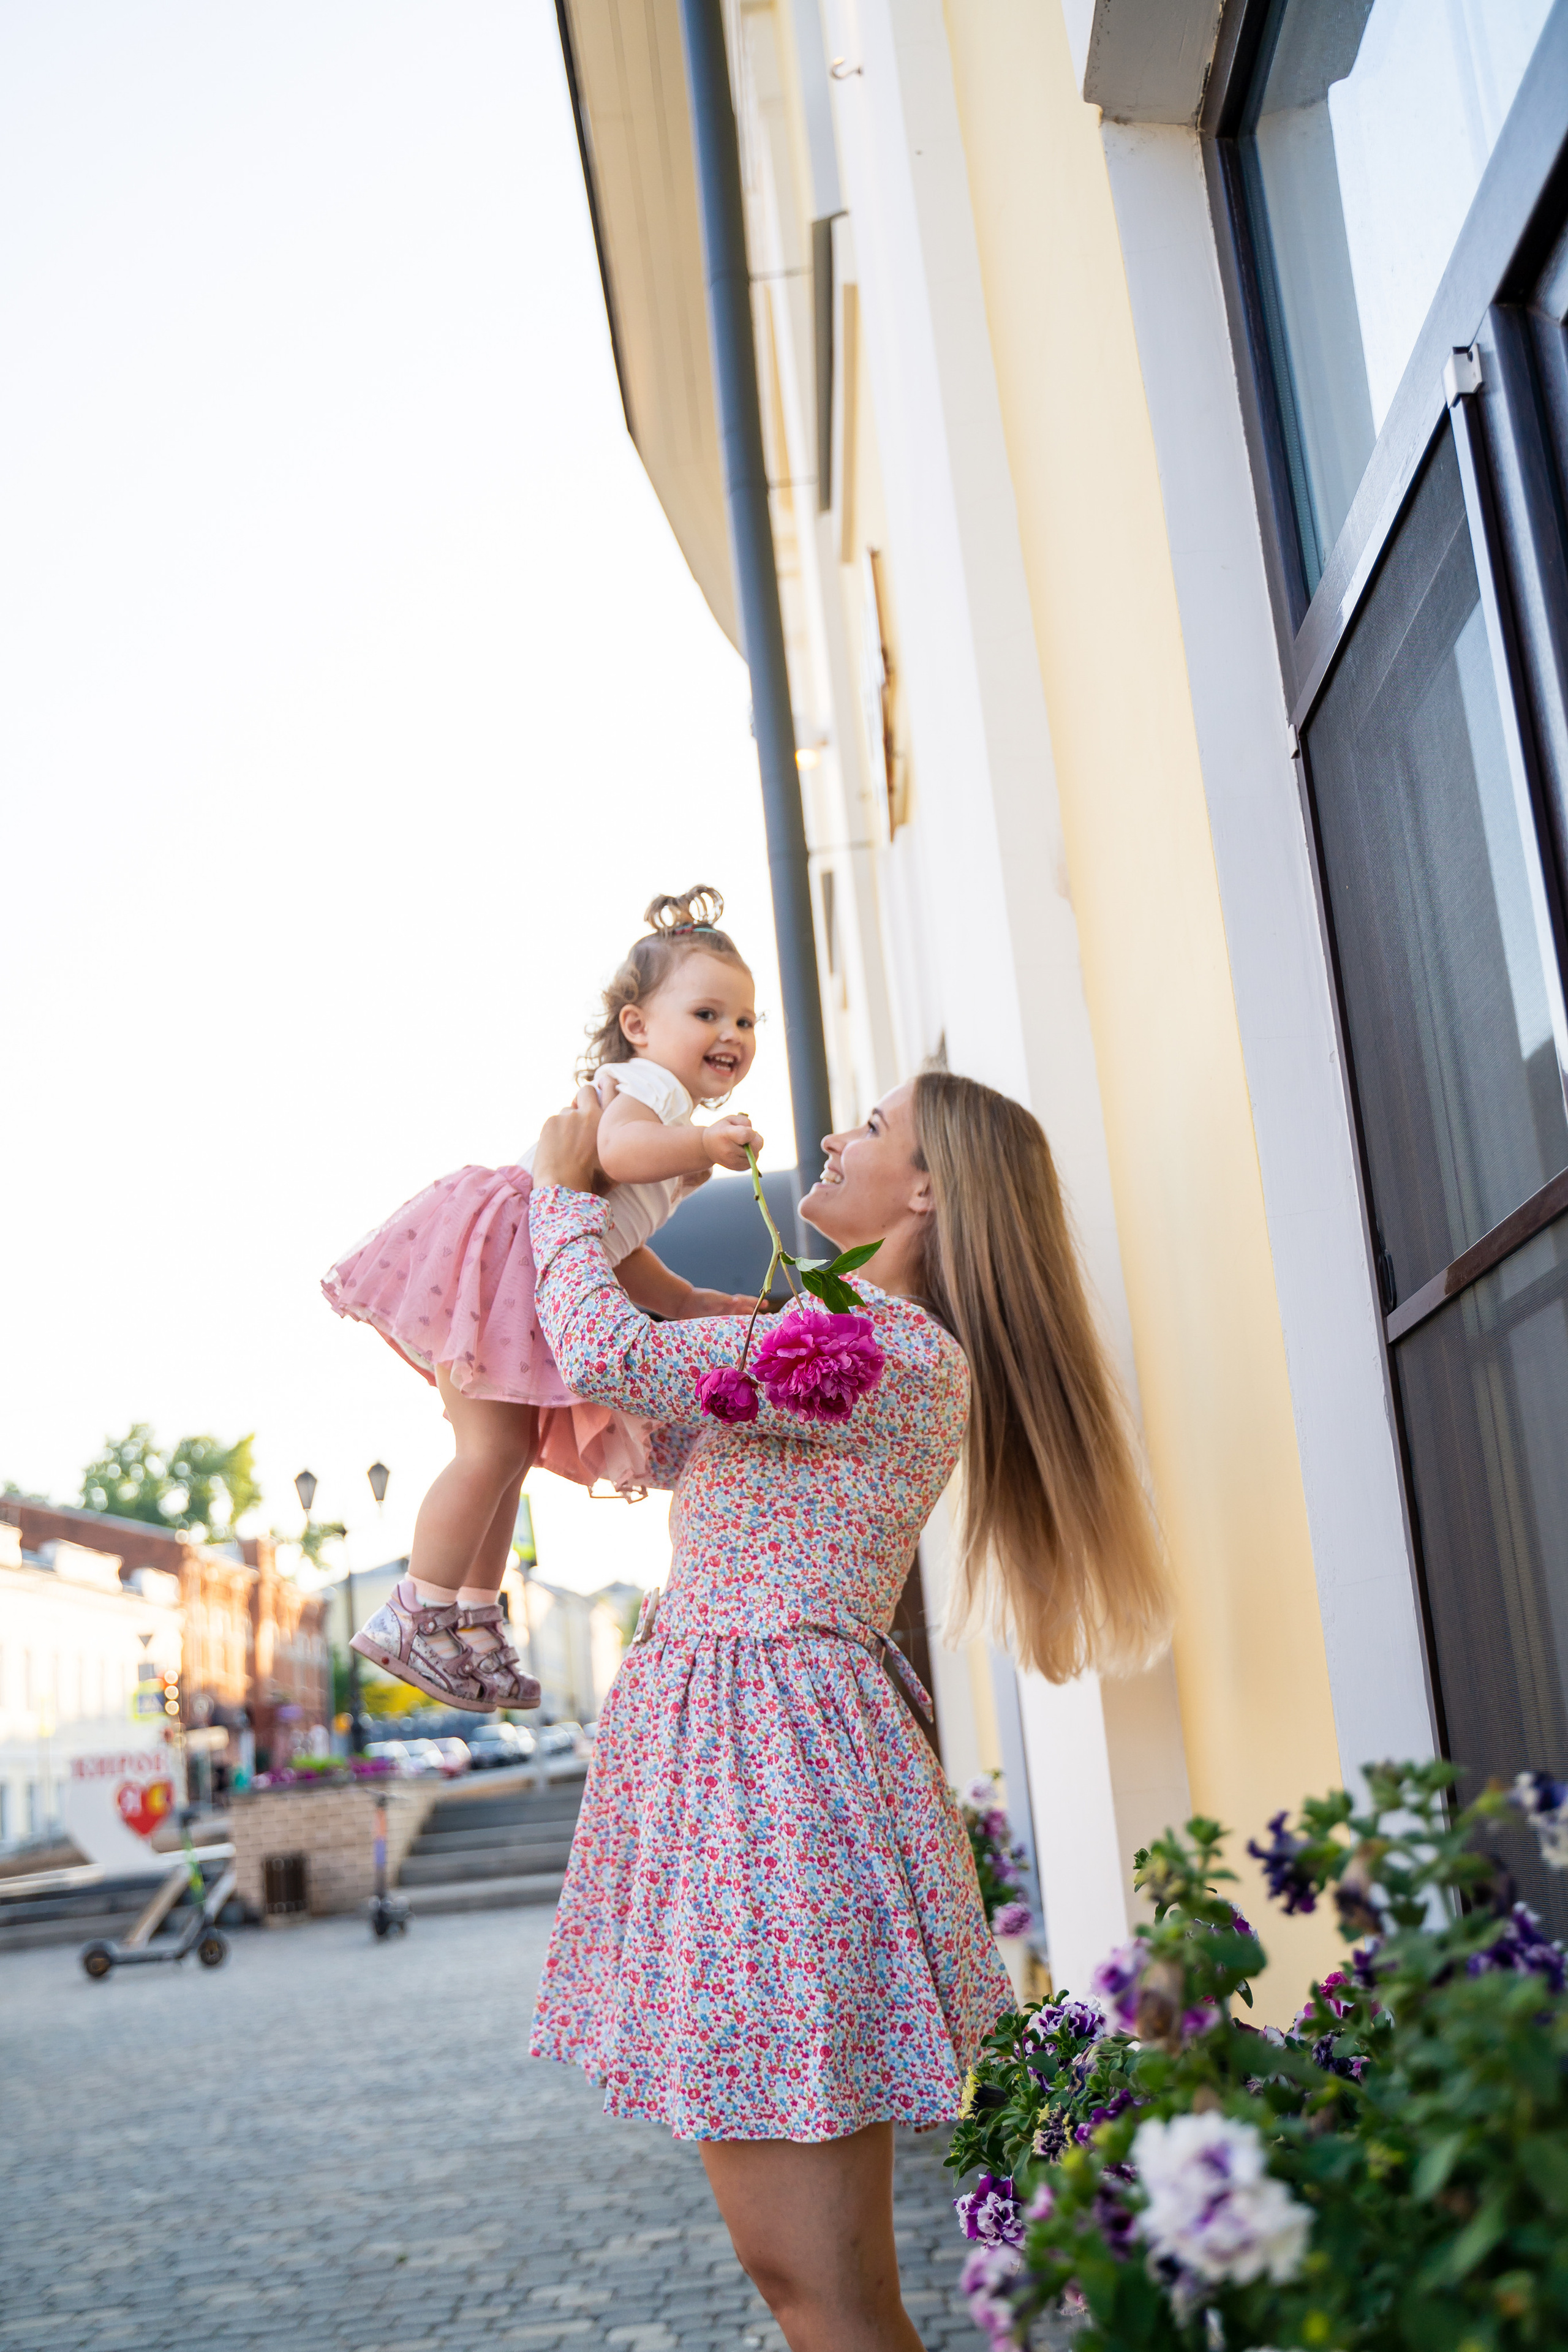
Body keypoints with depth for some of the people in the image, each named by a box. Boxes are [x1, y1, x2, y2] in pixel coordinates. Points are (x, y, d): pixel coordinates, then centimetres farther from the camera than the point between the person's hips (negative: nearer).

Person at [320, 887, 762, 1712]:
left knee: (509, 1449, 13)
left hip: (541, 1283, 11)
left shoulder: (676, 1122, 26)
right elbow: (617, 1148, -33)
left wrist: (692, 1303, 23)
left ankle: (475, 1620, 21)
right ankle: (417, 1617, -1)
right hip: (493, 1253, -11)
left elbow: (619, 1250, 28)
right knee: (492, 1449, -11)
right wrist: (707, 1143, -31)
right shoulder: (650, 1084, -7)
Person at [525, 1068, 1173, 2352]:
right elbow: (673, 1447, 27)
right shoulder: (883, 1344, 20)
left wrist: (565, 1187, -1)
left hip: (770, 1754, -11)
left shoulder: (891, 1347, -13)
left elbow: (610, 1355, -20)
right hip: (730, 1747, 11)